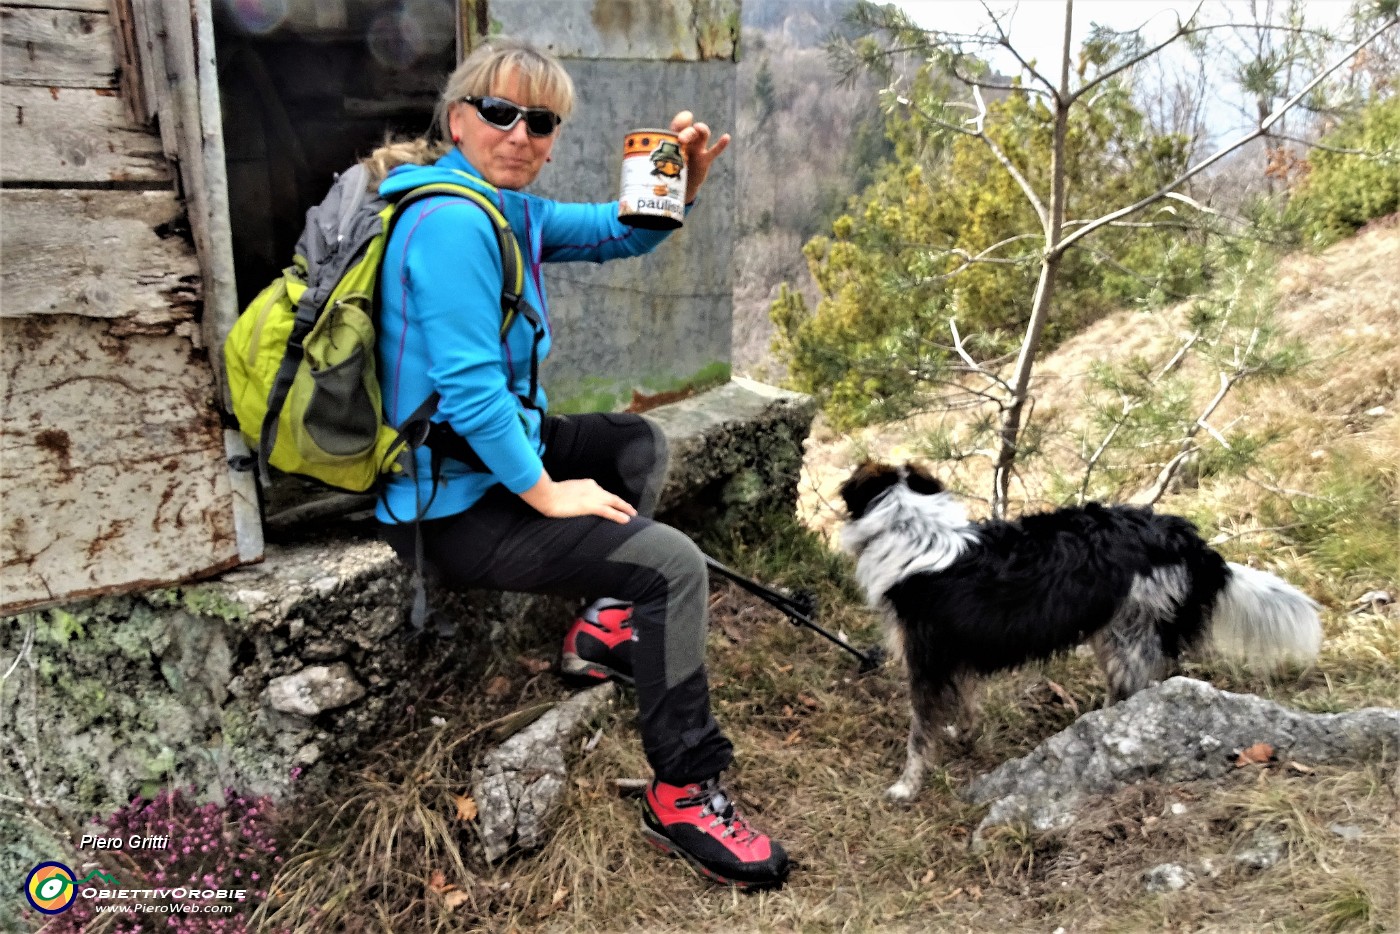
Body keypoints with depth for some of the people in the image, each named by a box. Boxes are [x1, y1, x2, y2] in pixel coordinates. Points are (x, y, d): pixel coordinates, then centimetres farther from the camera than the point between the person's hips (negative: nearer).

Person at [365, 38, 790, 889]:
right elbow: (468, 387, -26)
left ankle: (607, 624, 15)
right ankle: (683, 794, -3)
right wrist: (547, 495, -18)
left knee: (638, 440, 24)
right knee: (674, 565, -16)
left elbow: (616, 234, 13)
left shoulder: (508, 207, 9)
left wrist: (681, 184, -6)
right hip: (457, 508, -11)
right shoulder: (453, 220, -21)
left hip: (494, 453, 11)